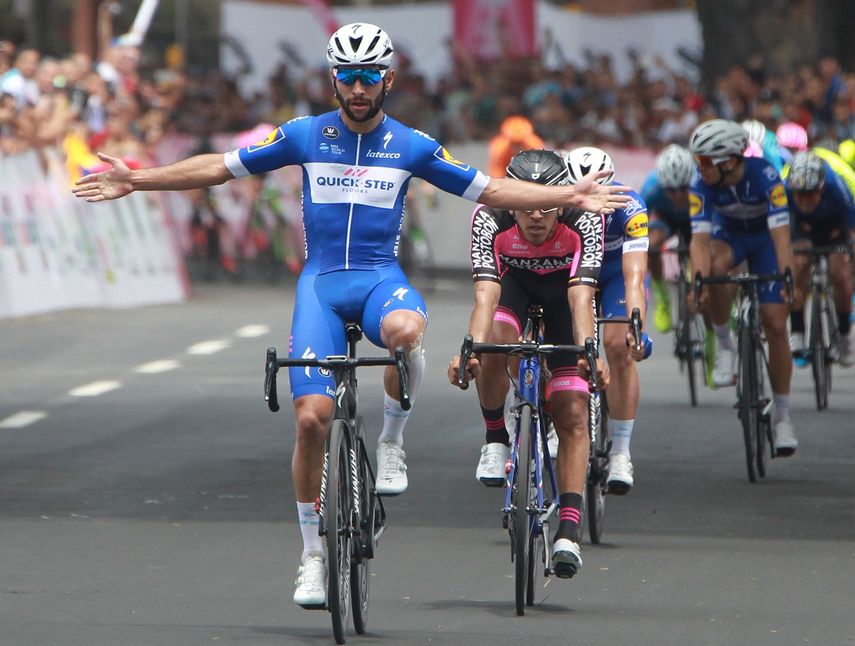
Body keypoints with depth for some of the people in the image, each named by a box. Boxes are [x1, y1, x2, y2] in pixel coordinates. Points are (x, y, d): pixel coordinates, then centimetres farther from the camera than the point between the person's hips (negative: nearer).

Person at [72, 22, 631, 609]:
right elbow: (222, 168, 8)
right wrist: (135, 181, 4)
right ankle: (314, 554, 6)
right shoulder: (305, 135, 3)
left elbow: (490, 191, 8)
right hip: (321, 282, 1)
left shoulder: (412, 146, 3)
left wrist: (570, 197, 0)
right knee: (311, 418, -10)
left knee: (407, 330, -39)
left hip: (381, 279, -1)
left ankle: (392, 441, -13)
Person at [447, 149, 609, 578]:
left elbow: (581, 296, -43)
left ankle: (569, 530, -12)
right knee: (493, 345, -34)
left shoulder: (584, 220, -34)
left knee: (572, 414, -12)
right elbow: (486, 293, -43)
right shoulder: (490, 220, -33)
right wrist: (471, 349, -58)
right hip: (513, 285, 0)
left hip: (562, 290, 0)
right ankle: (496, 440, -9)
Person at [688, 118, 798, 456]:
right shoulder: (702, 185, -27)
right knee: (715, 267, -37)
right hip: (728, 234, 1)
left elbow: (781, 233, -39)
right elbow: (700, 238, -33)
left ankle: (783, 416, 3)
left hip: (765, 237, -1)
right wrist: (699, 280, -50)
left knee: (775, 324, -8)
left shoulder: (765, 175, -34)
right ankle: (724, 345, -15)